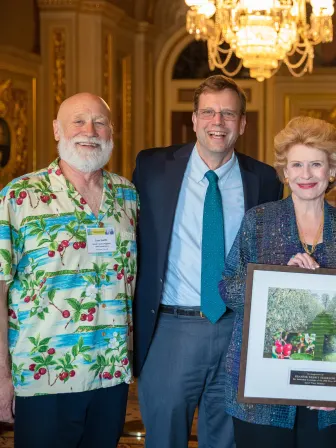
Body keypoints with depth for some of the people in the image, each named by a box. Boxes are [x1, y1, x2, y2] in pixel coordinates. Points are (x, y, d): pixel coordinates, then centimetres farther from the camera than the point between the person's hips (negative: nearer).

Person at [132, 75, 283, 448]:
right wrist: (129, 321, 0)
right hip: (171, 328, -1)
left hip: (238, 332, 1)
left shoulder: (263, 180, 3)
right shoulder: (153, 168, 0)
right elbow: (132, 244, 5)